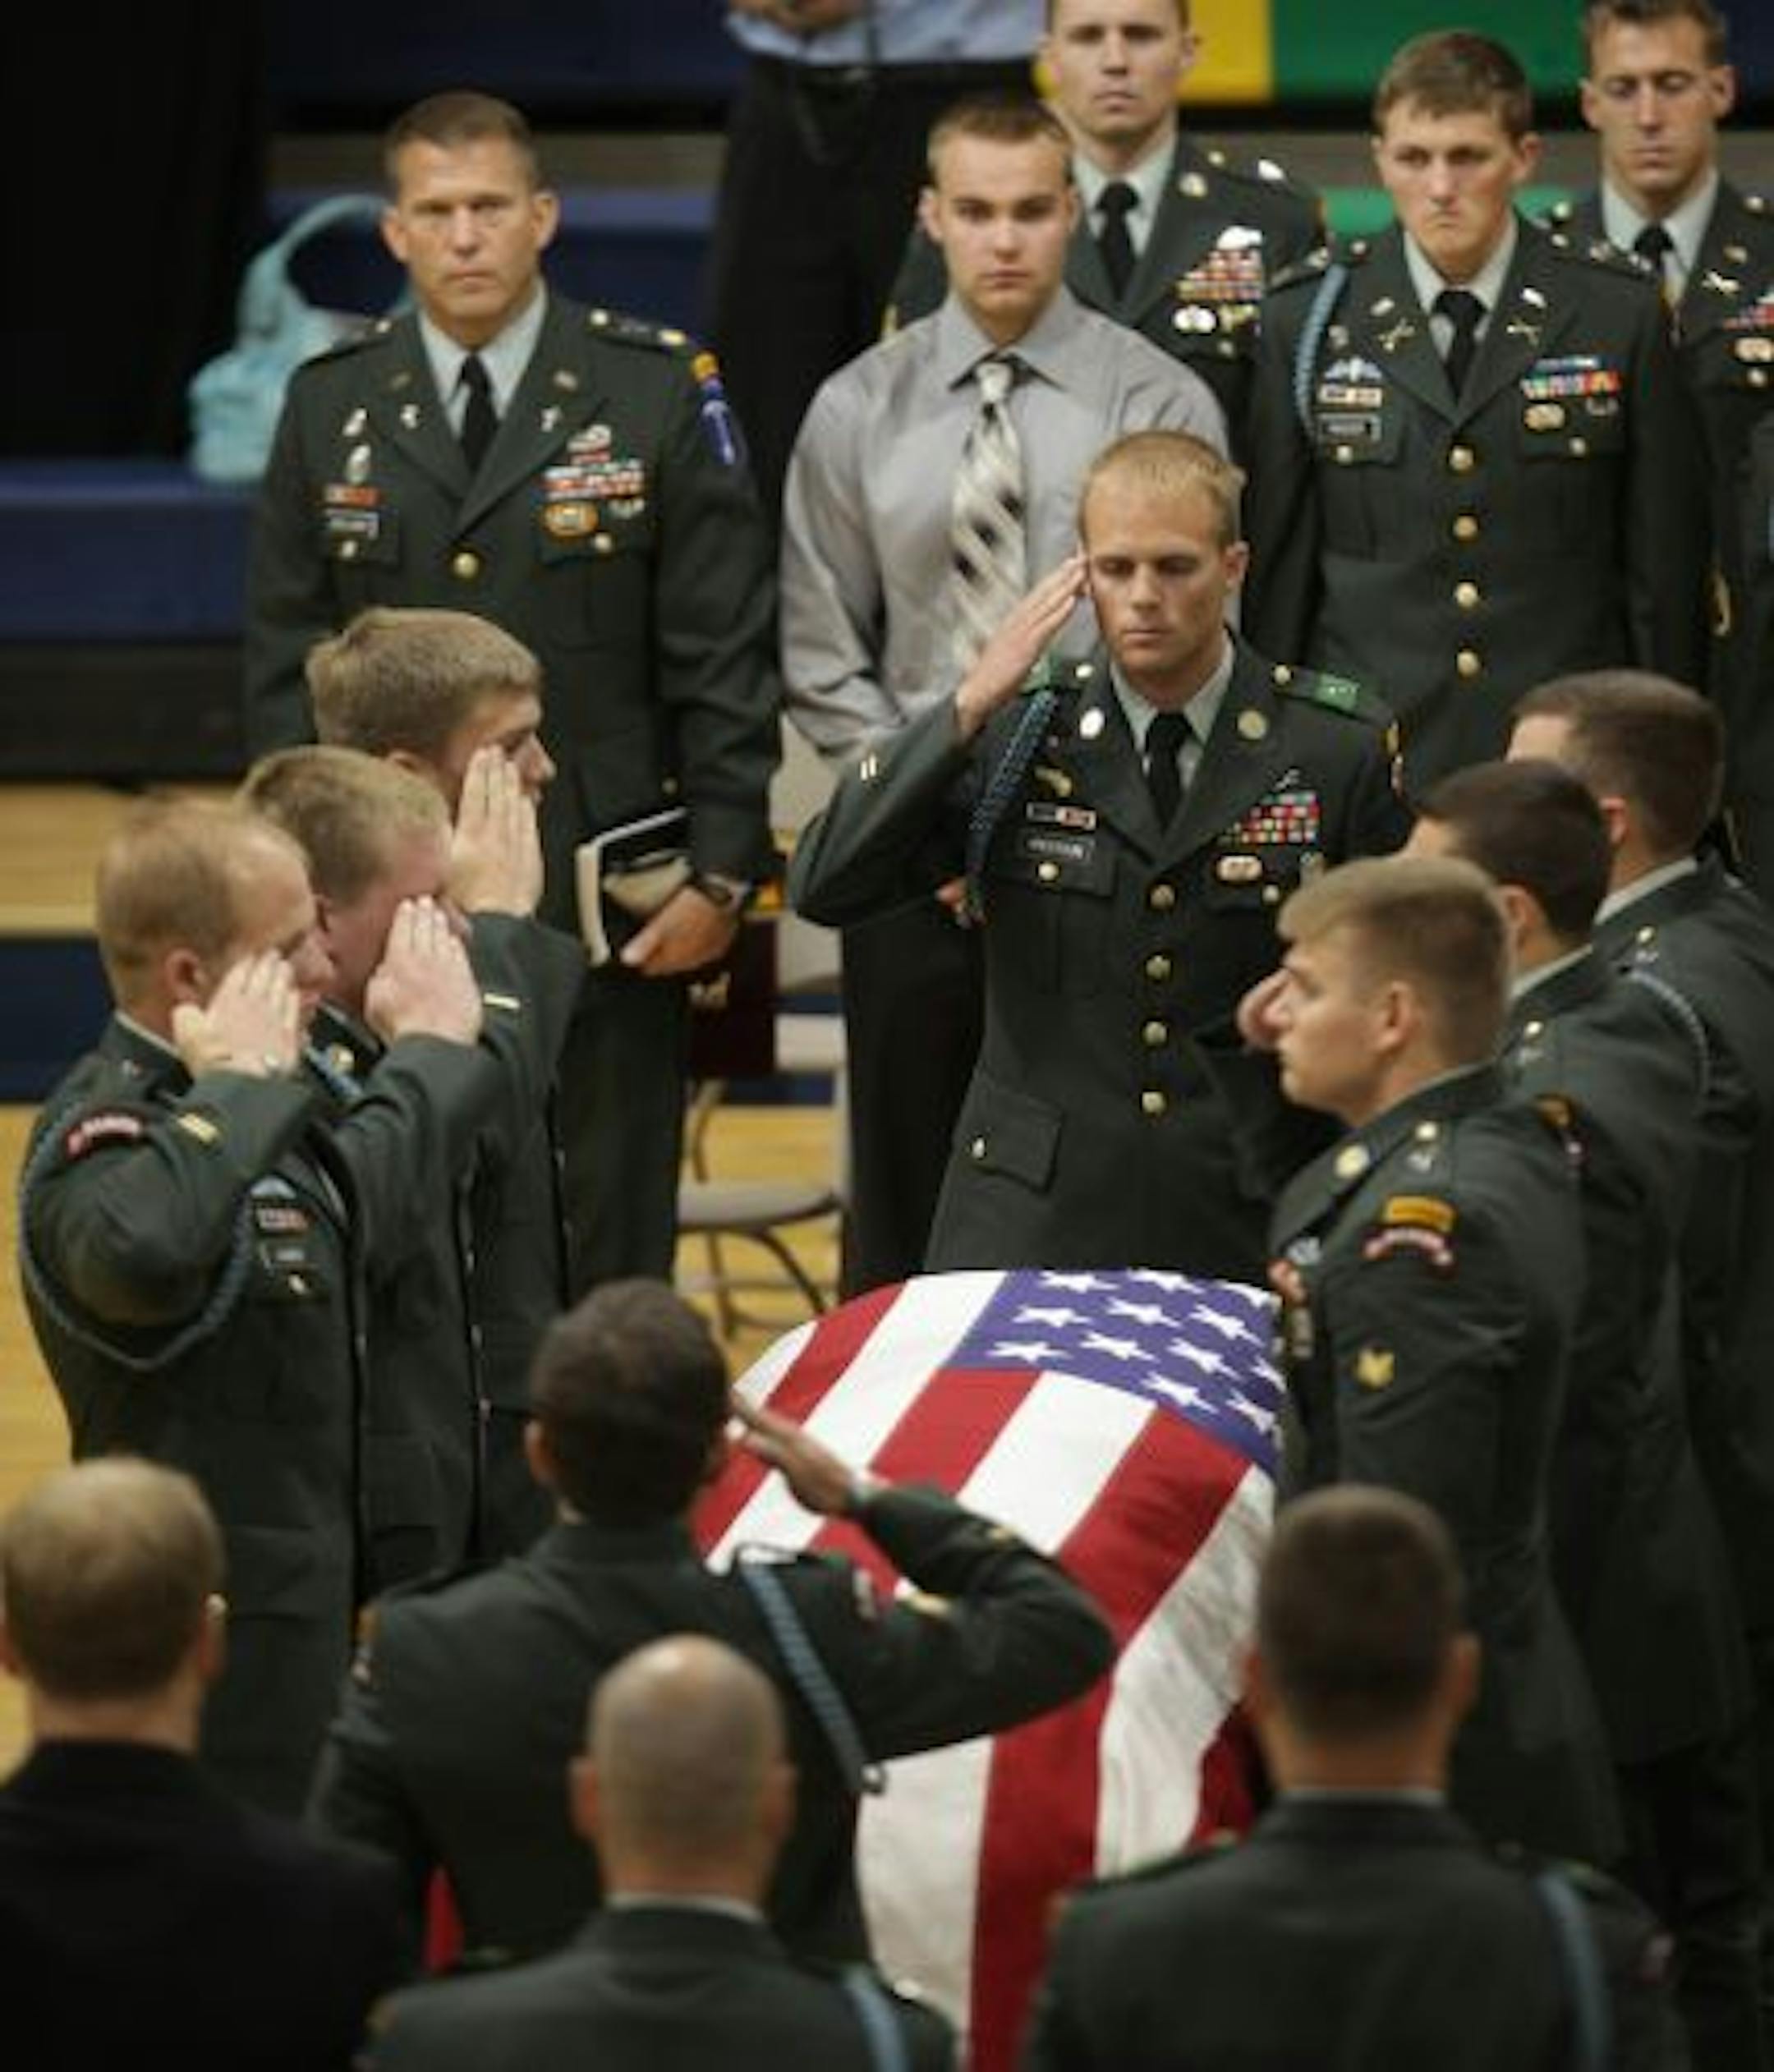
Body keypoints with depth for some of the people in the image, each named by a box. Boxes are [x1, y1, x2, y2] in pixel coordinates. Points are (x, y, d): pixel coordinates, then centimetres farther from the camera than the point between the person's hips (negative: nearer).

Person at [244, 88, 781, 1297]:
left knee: (607, 1254, 3)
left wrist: (722, 873, -8)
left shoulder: (659, 392, -2)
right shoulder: (332, 407, 6)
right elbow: (287, 665, 9)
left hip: (608, 906, -2)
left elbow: (726, 658, -3)